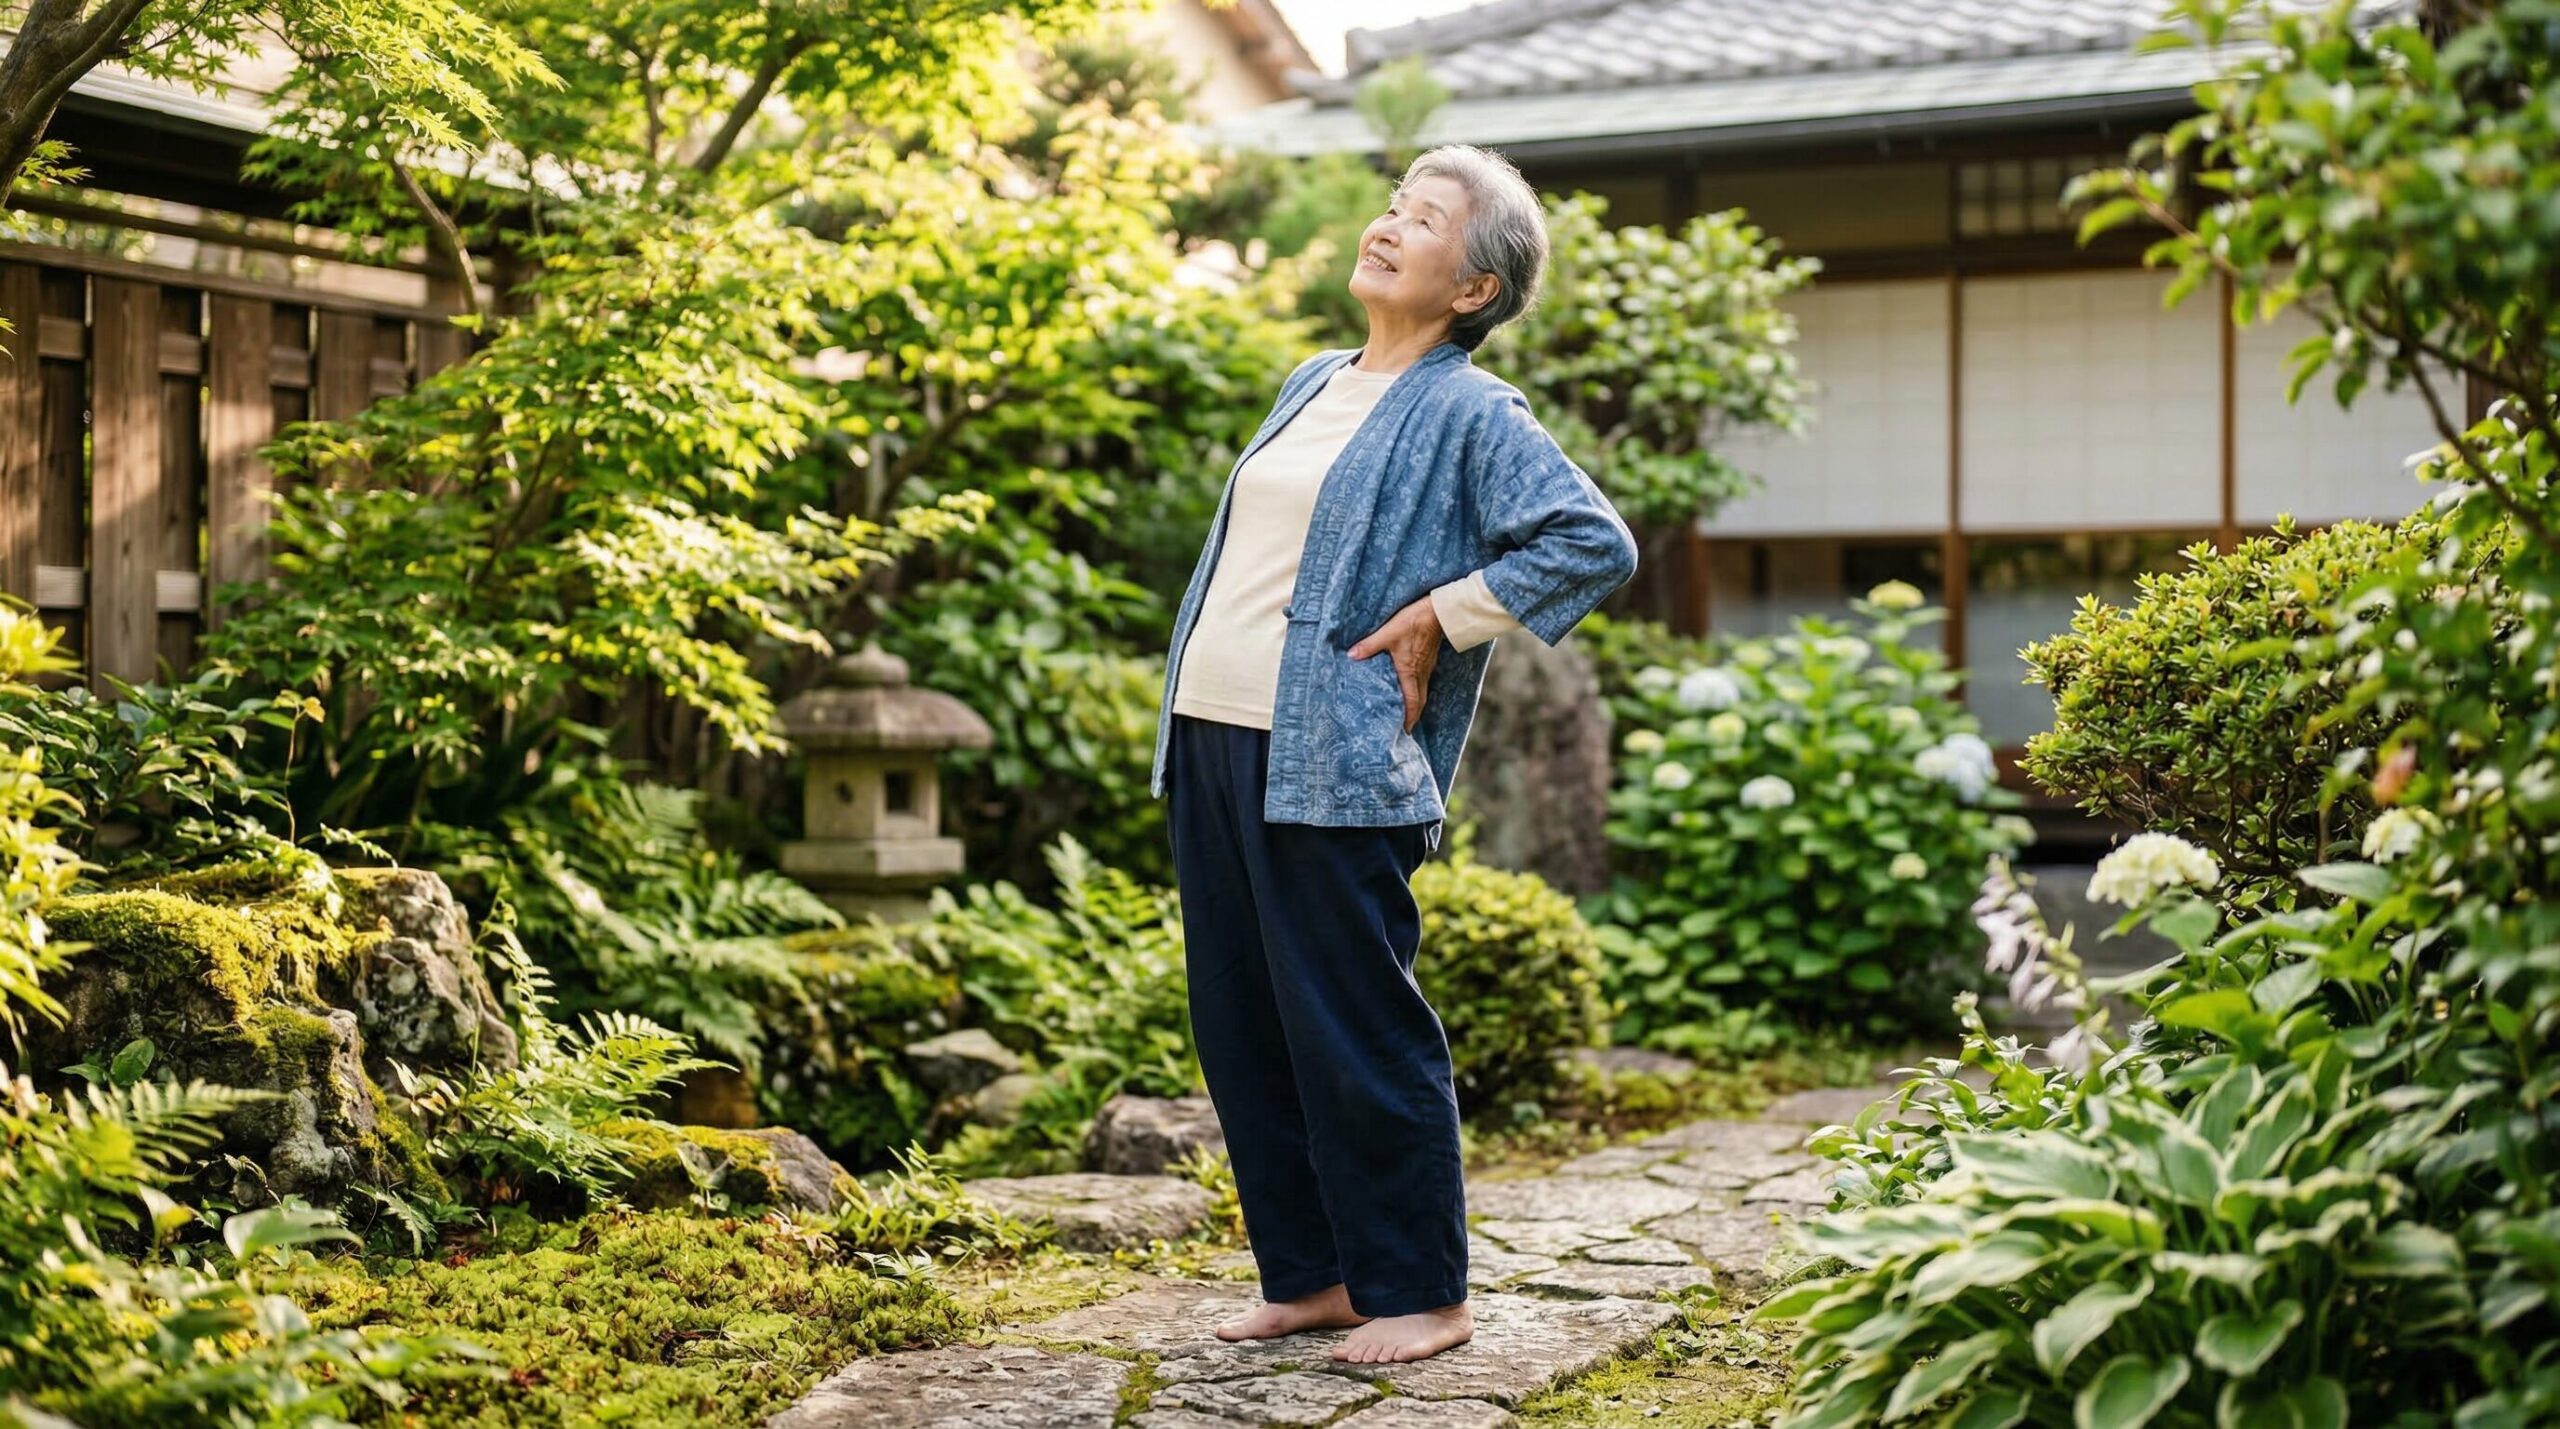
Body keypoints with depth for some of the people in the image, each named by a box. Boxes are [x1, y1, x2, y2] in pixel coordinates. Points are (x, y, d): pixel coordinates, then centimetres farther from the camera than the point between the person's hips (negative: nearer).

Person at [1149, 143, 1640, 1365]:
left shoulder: (1471, 416, -6)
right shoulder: (1311, 386, 18)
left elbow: (1595, 544, -16)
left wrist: (1440, 619, -12)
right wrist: (1185, 724, 16)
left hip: (1331, 765, -8)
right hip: (1209, 739, 8)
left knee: (1355, 1037, -2)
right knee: (1239, 1030, 11)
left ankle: (1419, 1294, 12)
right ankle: (1308, 1275, 23)